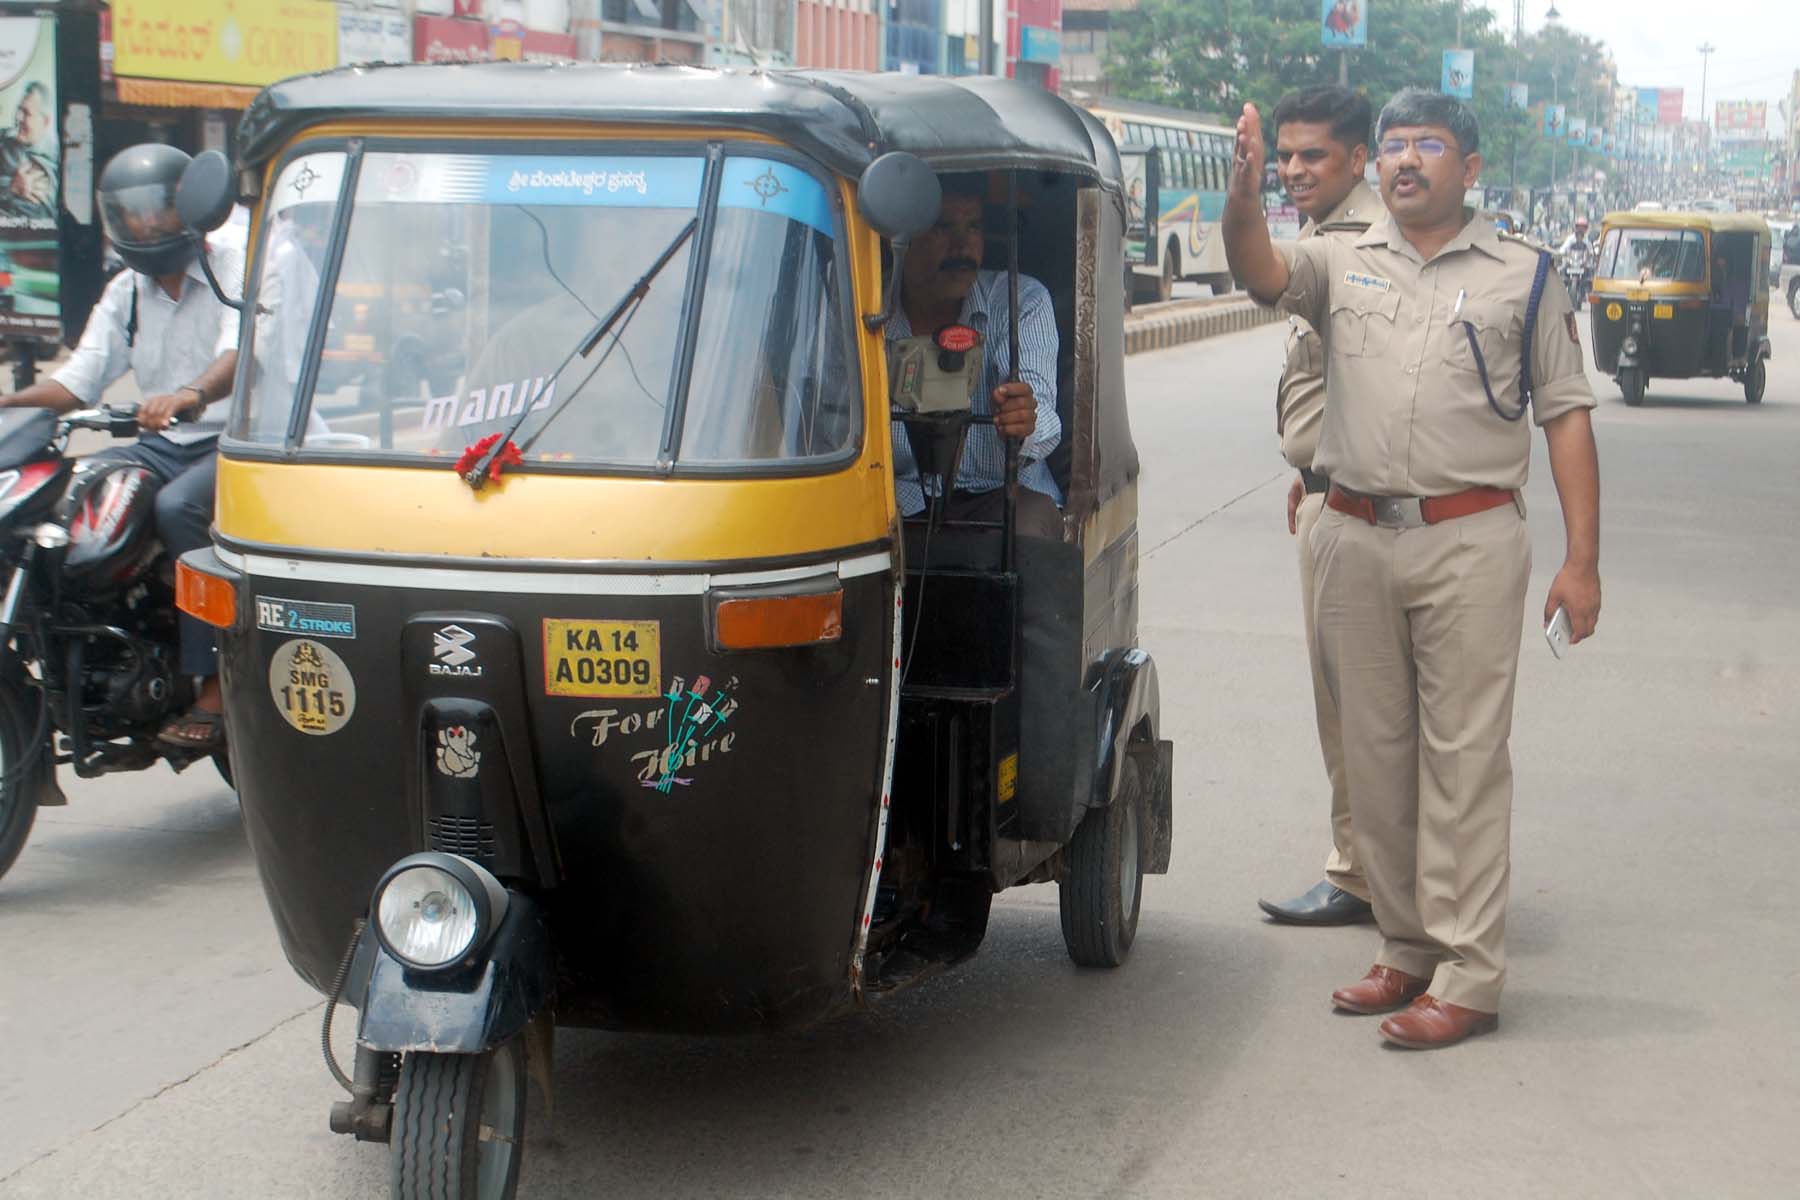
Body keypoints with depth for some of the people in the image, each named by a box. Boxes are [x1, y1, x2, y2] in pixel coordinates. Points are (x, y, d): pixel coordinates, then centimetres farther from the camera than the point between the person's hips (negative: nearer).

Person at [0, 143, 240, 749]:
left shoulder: (233, 273, -3)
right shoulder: (125, 292, 17)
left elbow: (242, 352, -24)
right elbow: (80, 379, 9)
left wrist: (189, 394, -45)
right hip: (162, 445, 6)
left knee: (177, 508, -35)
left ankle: (214, 691, -33)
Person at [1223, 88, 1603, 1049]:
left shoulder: (1520, 277, 6)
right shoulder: (1341, 265, 11)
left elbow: (1565, 417, 4)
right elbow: (1258, 272, -10)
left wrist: (1581, 561, -3)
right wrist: (1244, 191, -31)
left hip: (1470, 543, -3)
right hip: (1355, 538, 4)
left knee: (1463, 758, -4)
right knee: (1374, 756, 10)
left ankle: (1466, 978, -1)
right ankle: (1407, 950, 23)